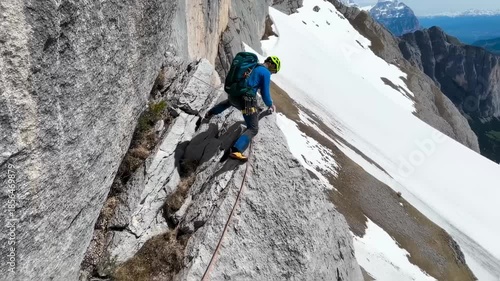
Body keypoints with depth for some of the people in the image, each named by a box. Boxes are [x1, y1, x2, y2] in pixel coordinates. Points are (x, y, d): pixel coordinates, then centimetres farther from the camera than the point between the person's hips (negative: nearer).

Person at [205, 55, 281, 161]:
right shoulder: (266, 73, -5)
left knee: (229, 101, 45)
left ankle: (210, 113, 61)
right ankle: (236, 151, -28)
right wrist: (270, 104, 16)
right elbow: (265, 93, -3)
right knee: (253, 129, -7)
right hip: (247, 100, -8)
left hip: (233, 95, 8)